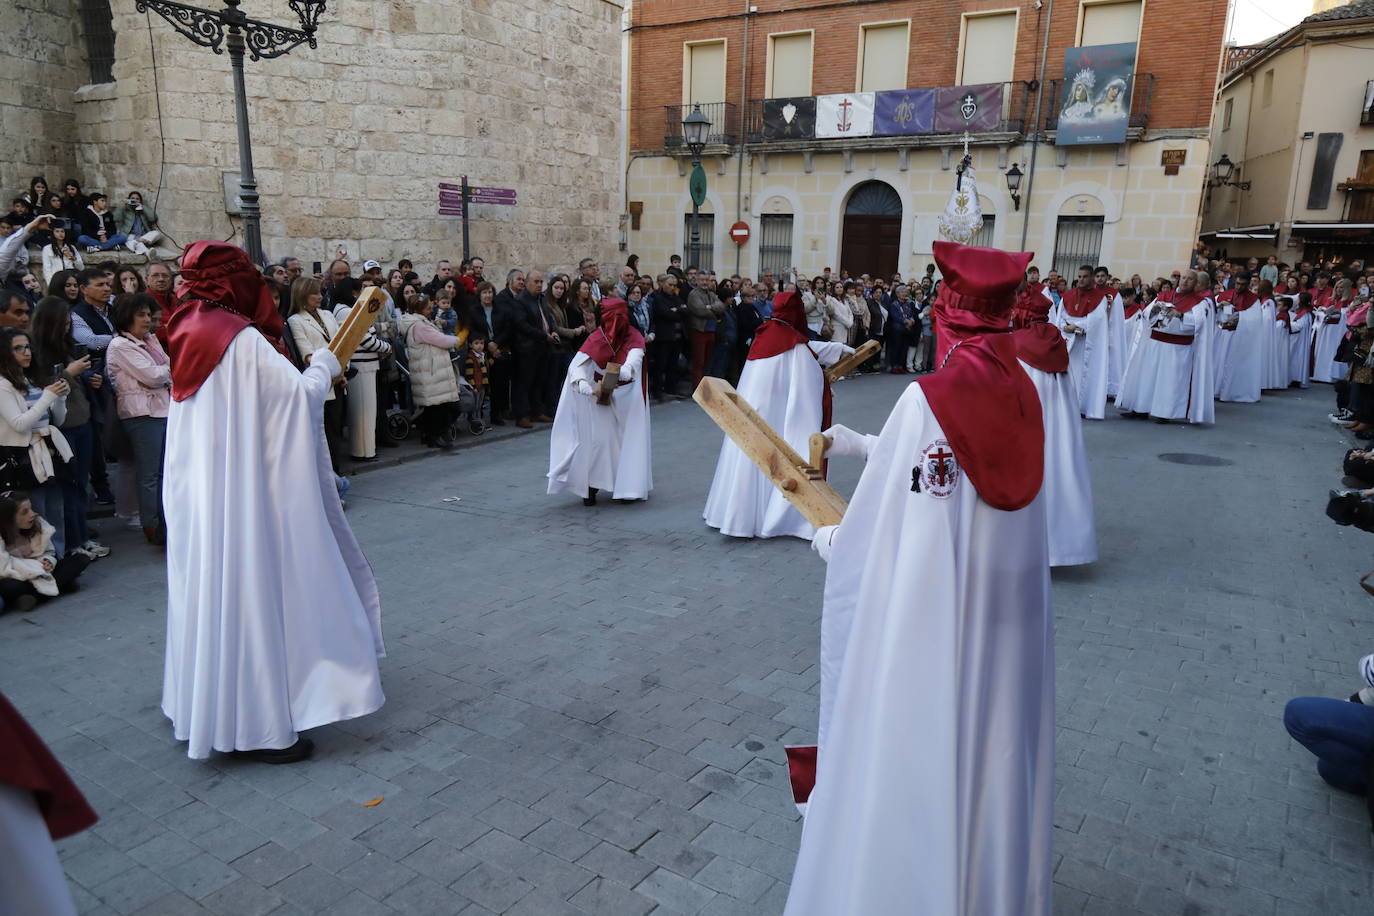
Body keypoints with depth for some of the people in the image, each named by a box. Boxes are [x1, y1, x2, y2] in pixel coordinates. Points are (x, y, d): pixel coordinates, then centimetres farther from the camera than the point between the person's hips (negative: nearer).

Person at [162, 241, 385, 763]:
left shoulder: (189, 337, 8)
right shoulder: (242, 340, -17)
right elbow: (300, 393, -21)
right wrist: (324, 363, -2)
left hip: (196, 494, 9)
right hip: (244, 495, -9)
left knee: (210, 590, 19)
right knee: (252, 591, -1)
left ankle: (203, 707, 34)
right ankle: (259, 725, 9)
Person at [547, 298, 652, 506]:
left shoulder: (634, 337, -16)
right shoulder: (597, 338, -11)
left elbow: (635, 357, -36)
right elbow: (576, 364, -20)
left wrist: (626, 370, -59)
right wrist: (581, 382, -41)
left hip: (627, 397, -1)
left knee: (627, 439, 1)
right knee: (597, 439, -3)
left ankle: (627, 487, 12)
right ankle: (591, 486, 5)